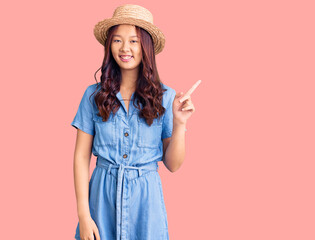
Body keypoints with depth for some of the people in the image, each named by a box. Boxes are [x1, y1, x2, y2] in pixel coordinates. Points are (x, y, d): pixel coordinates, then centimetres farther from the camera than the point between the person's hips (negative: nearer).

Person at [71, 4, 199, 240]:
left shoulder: (165, 97, -4)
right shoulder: (94, 95, -2)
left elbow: (173, 165, -2)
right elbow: (81, 157, -1)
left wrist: (180, 123, -16)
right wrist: (83, 215, -6)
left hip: (146, 196, 0)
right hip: (102, 194, 1)